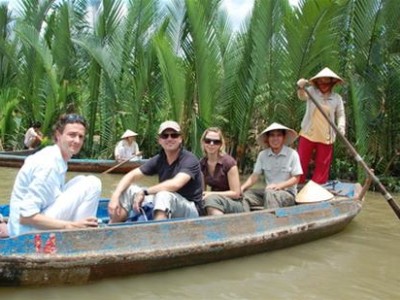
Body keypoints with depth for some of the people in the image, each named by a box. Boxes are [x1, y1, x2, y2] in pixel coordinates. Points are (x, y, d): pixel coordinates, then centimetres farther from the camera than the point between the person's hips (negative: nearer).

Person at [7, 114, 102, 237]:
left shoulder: (56, 159, 8)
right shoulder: (49, 164, -19)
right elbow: (26, 215, -23)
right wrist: (70, 226, -26)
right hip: (29, 234, -9)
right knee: (92, 184, -14)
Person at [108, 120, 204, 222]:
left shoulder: (189, 160, -16)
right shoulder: (159, 160, 2)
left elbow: (175, 184, -32)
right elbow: (132, 175, -2)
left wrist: (144, 192, -26)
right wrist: (115, 196, -18)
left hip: (190, 211, -6)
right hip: (166, 211, 6)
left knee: (164, 195, -36)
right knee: (128, 190, -3)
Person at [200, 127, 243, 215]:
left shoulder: (228, 162, -13)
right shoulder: (202, 163, 3)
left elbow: (235, 193, -12)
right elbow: (202, 190, 11)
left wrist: (211, 194, -19)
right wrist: (202, 195, -12)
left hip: (235, 205, -4)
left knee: (211, 199, -36)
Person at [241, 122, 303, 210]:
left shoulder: (292, 154, -6)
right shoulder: (262, 155, 5)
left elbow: (296, 178, -5)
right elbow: (255, 176, 2)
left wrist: (279, 186, -20)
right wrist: (242, 187, -15)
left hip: (287, 192, -4)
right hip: (268, 191, 4)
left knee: (270, 193, -36)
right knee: (245, 195, -21)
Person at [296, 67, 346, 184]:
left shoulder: (337, 98, 3)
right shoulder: (312, 92, -1)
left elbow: (341, 115, 6)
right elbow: (302, 96, -22)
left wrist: (341, 127, -13)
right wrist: (301, 87, -45)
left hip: (326, 137, 1)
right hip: (308, 134, -1)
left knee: (322, 166, 7)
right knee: (301, 162, 3)